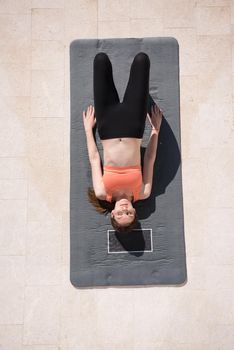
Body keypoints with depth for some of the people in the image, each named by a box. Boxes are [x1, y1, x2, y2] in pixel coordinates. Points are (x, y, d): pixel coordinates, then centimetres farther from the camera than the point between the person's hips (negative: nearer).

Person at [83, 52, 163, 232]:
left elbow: (94, 159, -1)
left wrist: (88, 128, 8)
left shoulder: (103, 194, -9)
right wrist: (156, 130, 8)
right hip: (132, 127, 1)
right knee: (142, 58, 0)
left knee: (101, 58, 0)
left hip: (108, 127, 0)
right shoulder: (141, 194, -8)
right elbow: (150, 159, 1)